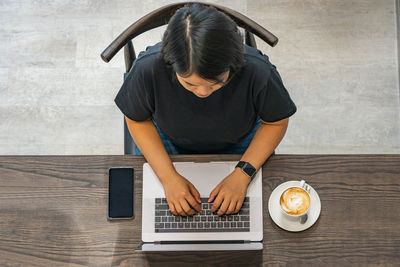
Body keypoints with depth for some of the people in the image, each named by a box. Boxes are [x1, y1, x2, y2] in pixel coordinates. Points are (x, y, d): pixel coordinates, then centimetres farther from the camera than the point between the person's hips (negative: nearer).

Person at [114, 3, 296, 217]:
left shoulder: (258, 71, -35)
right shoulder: (148, 67, -34)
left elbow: (276, 121, -15)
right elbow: (137, 119, -14)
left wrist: (242, 174, -26)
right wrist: (168, 176, -25)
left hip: (237, 146, 0)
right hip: (169, 144, 1)